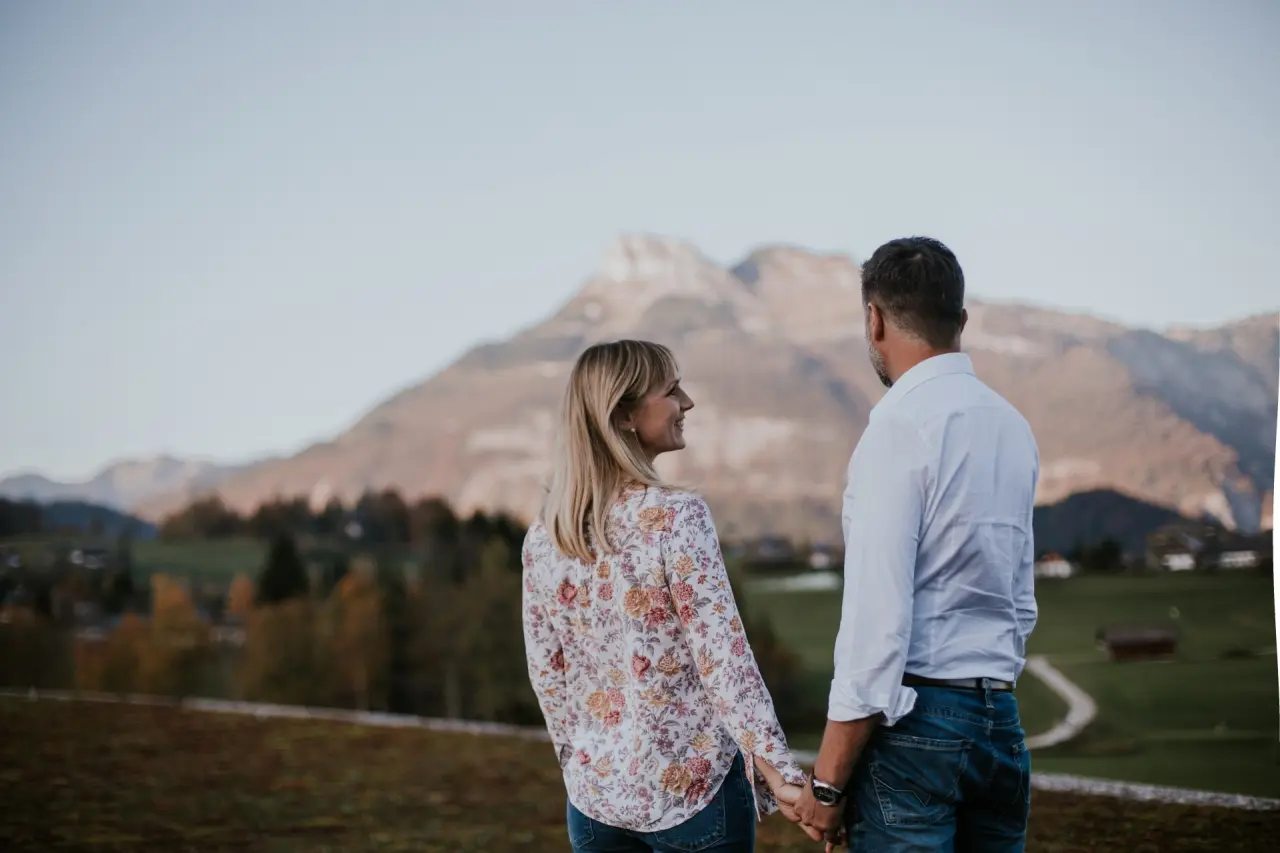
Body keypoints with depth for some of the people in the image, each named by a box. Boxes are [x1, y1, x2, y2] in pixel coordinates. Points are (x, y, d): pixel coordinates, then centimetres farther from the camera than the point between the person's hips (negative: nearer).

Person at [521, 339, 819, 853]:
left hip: (597, 793, 5)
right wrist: (779, 770, -18)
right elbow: (722, 655, -19)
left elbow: (547, 674, 7)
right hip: (692, 788, -5)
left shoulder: (543, 538, 1)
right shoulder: (676, 516, -15)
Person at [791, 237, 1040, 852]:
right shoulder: (1011, 425, 12)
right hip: (1000, 717, 8)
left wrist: (828, 783, -13)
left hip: (913, 718, -8)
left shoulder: (899, 427, -13)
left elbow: (877, 617, -17)